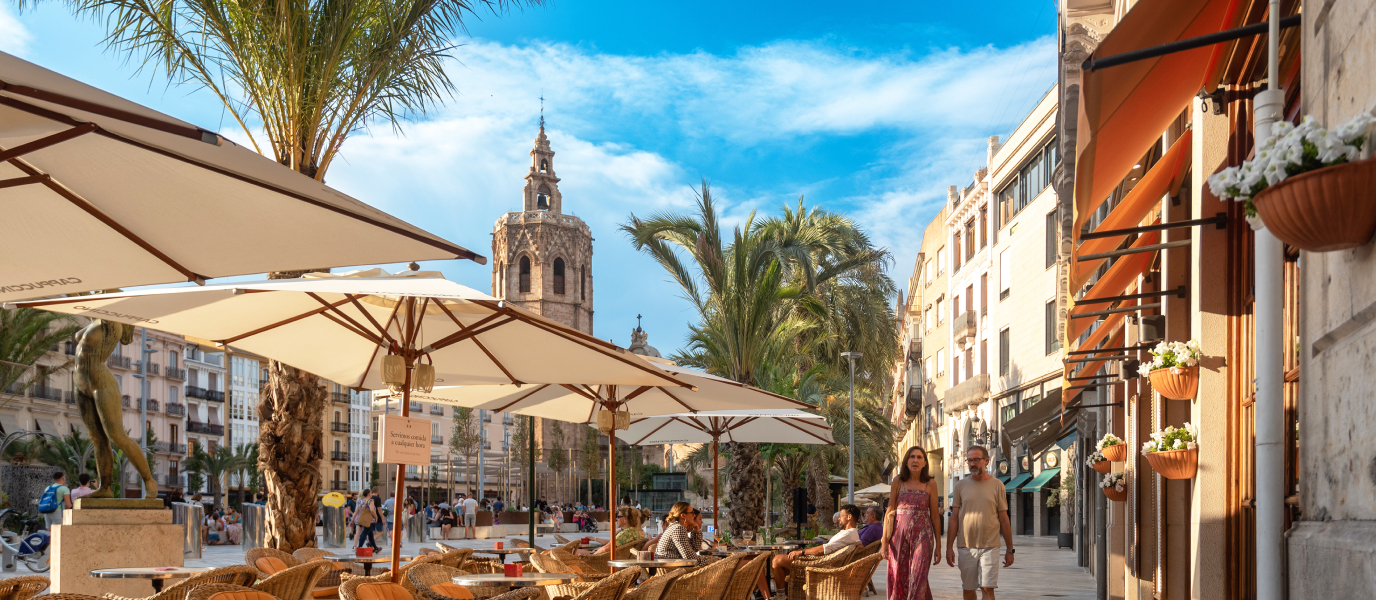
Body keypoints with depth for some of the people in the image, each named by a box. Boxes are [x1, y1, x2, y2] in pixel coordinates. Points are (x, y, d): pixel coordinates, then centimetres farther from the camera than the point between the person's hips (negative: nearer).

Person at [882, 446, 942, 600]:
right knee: (898, 580, 3)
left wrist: (938, 546, 5)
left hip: (922, 535, -1)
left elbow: (935, 516, 6)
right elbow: (889, 511, 6)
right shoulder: (898, 481, 5)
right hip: (899, 534, 1)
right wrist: (884, 541, 0)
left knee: (918, 579, -10)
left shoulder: (930, 484, 3)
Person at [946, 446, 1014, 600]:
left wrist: (1010, 549, 5)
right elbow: (954, 518, 7)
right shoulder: (961, 486, 6)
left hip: (990, 547, -2)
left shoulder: (997, 485, 4)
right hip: (966, 547, 2)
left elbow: (1004, 520, 6)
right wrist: (949, 547, 1)